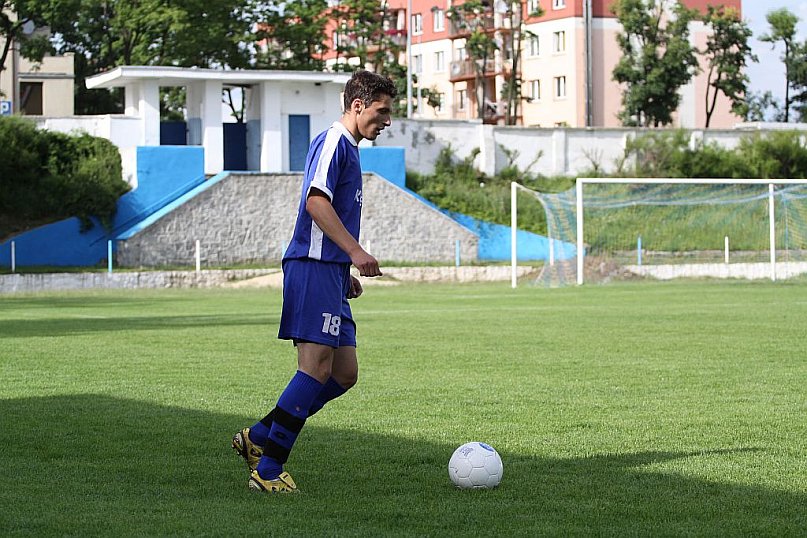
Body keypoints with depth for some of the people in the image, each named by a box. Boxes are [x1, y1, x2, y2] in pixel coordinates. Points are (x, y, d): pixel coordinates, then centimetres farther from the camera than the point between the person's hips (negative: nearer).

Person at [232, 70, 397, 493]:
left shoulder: (348, 148, 24)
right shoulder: (333, 141, -7)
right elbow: (316, 201, -20)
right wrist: (355, 251, -24)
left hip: (330, 273, 10)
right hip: (313, 268, -10)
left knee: (345, 372, 7)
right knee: (317, 368, -14)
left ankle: (257, 438, 12)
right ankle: (267, 469, -11)